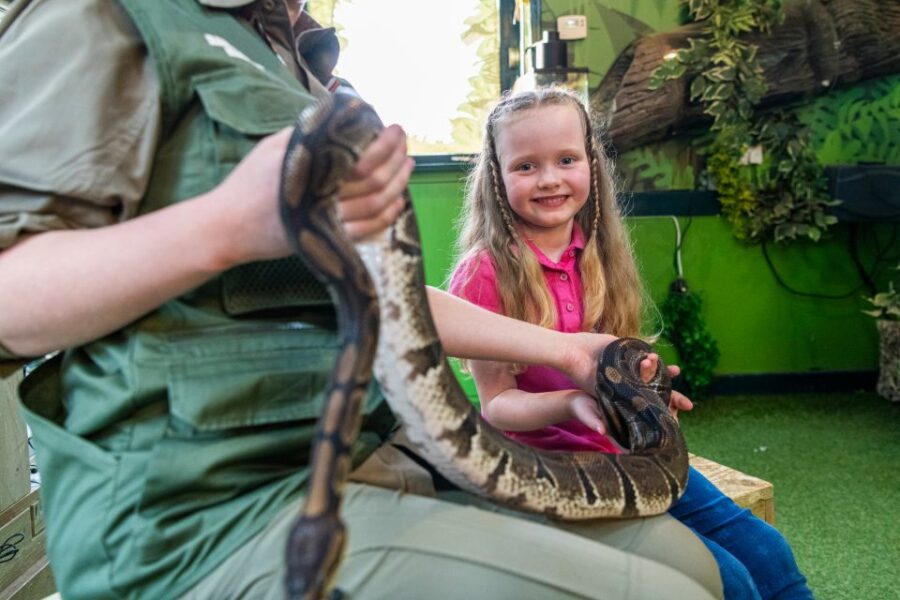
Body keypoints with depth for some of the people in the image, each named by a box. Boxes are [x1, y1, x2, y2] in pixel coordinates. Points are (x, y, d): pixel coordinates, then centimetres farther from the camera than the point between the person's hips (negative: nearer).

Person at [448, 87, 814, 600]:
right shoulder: (486, 272, -15)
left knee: (765, 550, 1)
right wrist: (572, 404, -30)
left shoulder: (599, 257, 4)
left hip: (625, 448, 6)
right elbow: (496, 402, -13)